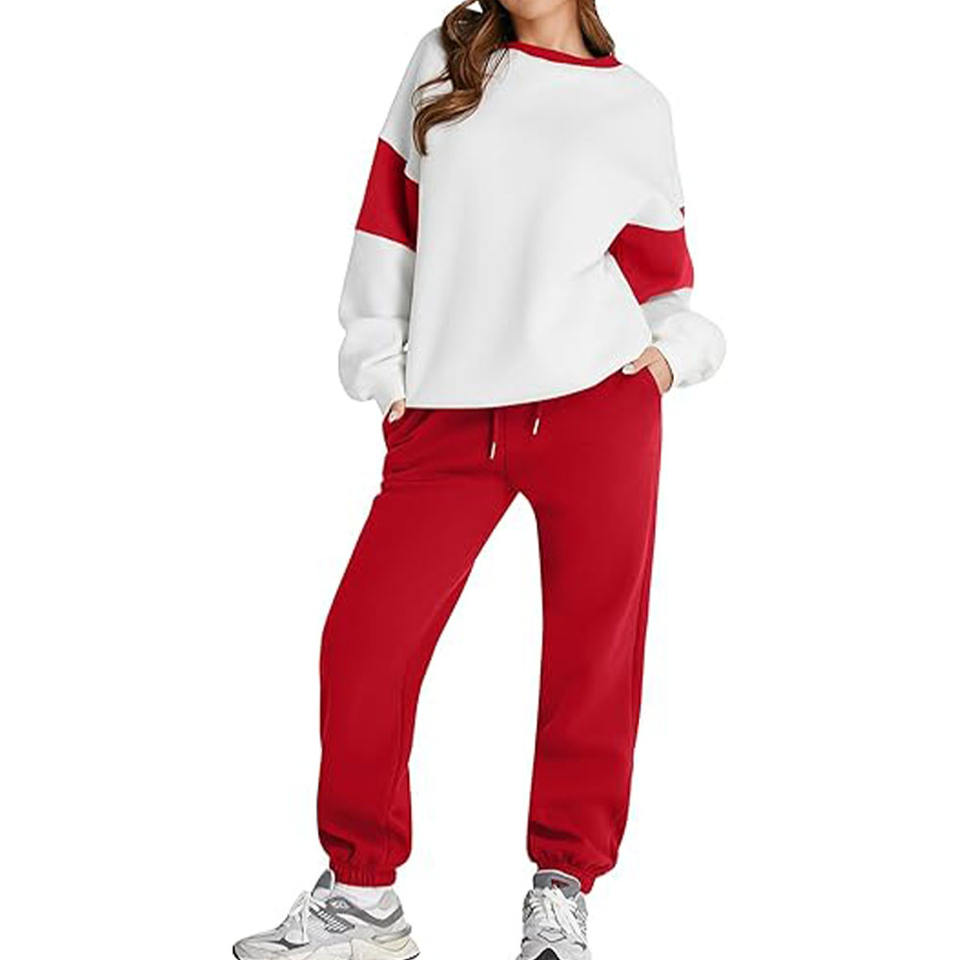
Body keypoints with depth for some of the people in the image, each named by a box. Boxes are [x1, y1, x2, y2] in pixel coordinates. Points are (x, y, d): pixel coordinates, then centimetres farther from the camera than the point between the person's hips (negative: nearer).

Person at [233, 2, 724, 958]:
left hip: (599, 407, -1)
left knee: (592, 654, 1)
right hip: (446, 420, 1)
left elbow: (664, 267, 16)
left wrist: (674, 349, -2)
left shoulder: (636, 108, 10)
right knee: (363, 640, -5)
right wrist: (379, 368, 8)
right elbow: (389, 217, 13)